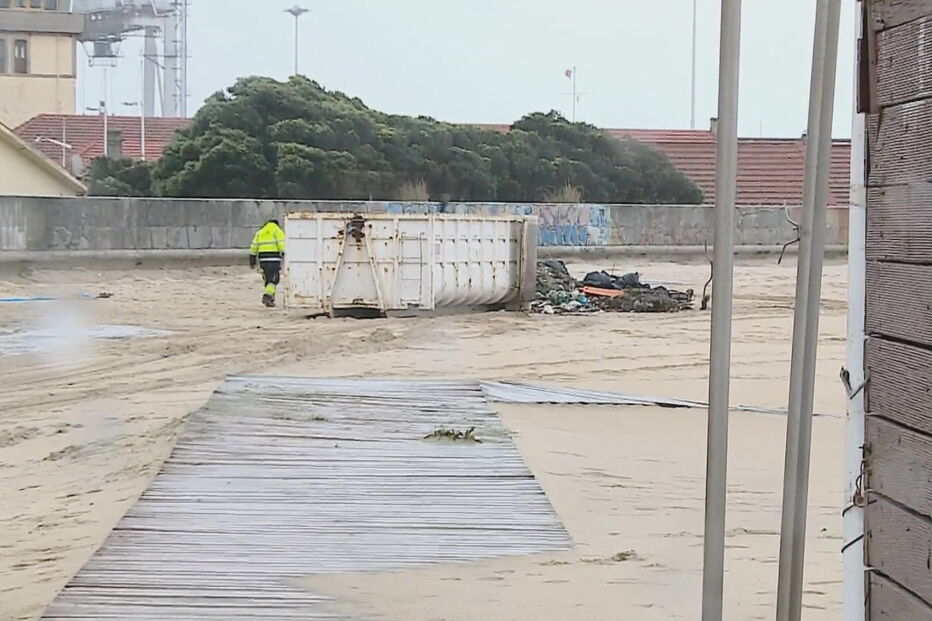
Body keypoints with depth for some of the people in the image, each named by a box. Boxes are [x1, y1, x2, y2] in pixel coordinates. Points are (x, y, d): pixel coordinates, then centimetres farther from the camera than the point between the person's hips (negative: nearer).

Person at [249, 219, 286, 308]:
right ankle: (267, 296, -23)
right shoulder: (278, 231, 4)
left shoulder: (260, 232, 19)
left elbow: (254, 247, 16)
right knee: (273, 280, -5)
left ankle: (271, 300, 13)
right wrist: (285, 258, -10)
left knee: (268, 280, 14)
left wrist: (252, 261, 18)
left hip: (263, 259, 5)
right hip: (273, 259, -5)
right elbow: (282, 246, -9)